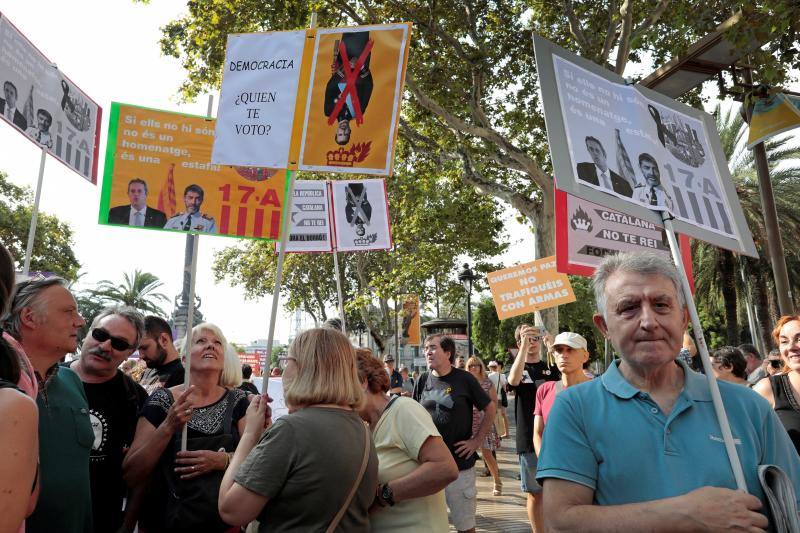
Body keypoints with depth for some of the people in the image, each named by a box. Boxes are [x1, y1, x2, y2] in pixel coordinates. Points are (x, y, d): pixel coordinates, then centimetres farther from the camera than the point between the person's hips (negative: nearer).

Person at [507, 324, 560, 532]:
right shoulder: (517, 369, 4)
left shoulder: (551, 368, 10)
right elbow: (513, 380, -20)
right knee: (535, 493, 7)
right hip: (529, 441, -1)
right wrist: (524, 345, -26)